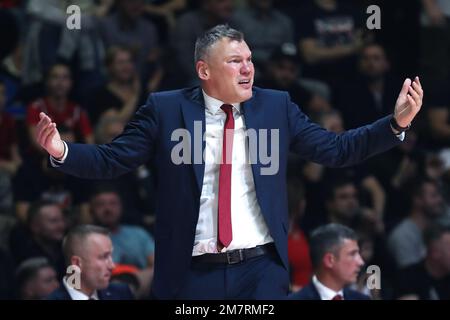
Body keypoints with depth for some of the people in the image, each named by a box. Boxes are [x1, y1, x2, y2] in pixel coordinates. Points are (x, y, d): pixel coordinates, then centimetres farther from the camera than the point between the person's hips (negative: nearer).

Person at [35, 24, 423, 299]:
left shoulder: (276, 106, 7)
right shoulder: (165, 109, 1)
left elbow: (336, 150, 7)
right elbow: (110, 160, 1)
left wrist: (396, 123, -4)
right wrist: (62, 150, -17)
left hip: (262, 270, 1)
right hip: (192, 274, -1)